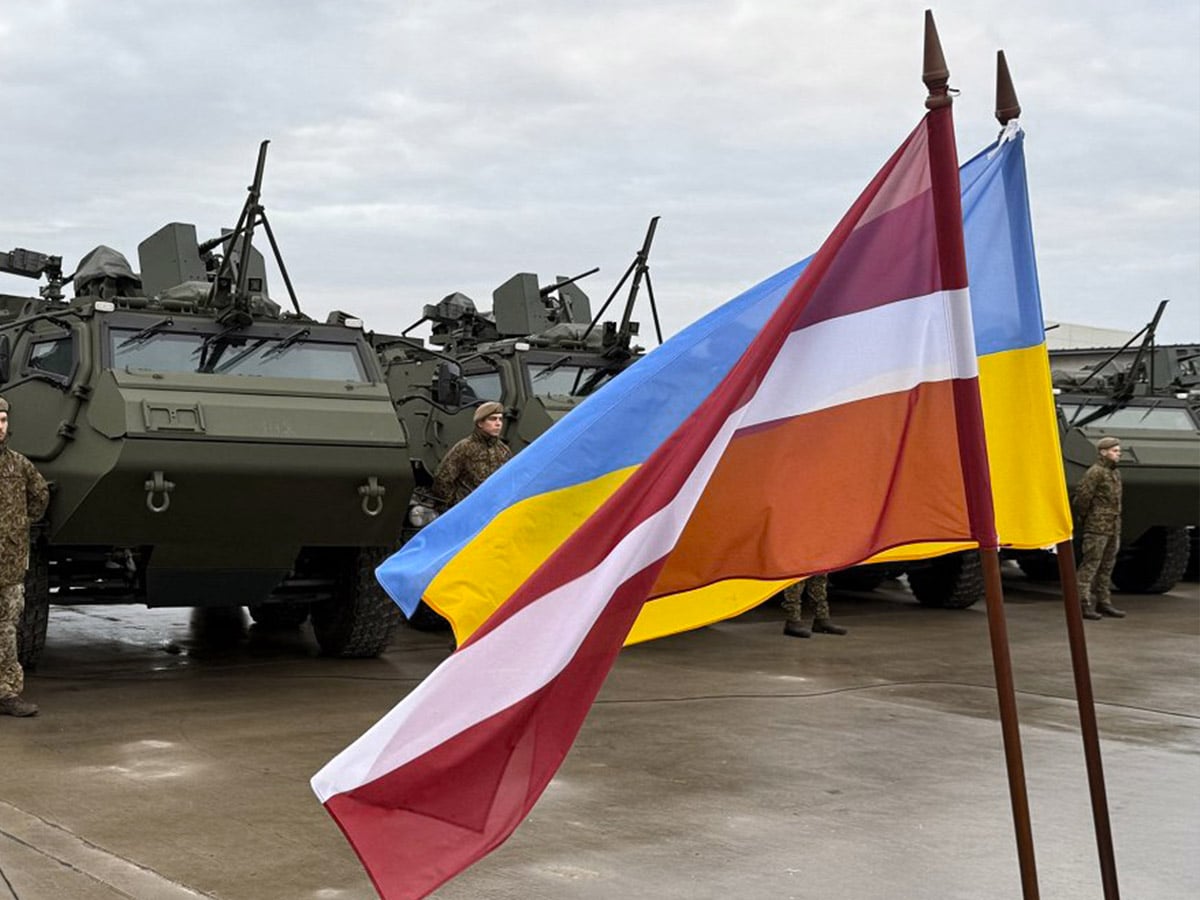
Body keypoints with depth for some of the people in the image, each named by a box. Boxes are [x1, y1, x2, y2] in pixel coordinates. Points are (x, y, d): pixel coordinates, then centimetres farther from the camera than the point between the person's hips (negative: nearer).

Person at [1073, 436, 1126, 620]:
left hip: (1113, 528, 9)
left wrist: (1117, 526, 17)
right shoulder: (1095, 472, -11)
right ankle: (1084, 604, -8)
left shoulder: (1115, 474, 16)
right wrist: (1081, 521, -6)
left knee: (1106, 567, 12)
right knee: (1090, 565, -8)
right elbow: (1082, 498, -14)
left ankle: (1103, 602, 18)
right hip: (1097, 528, -9)